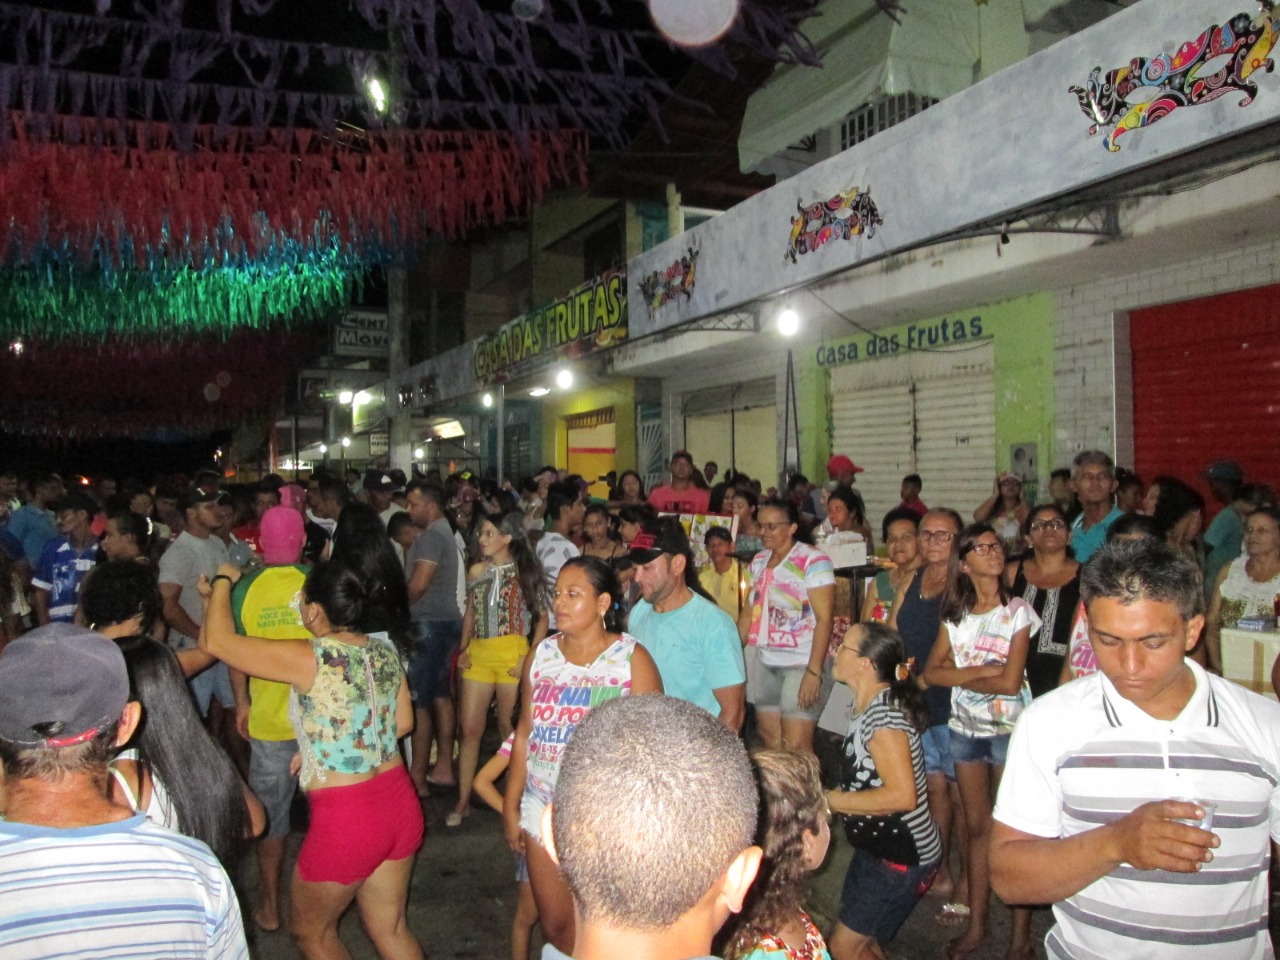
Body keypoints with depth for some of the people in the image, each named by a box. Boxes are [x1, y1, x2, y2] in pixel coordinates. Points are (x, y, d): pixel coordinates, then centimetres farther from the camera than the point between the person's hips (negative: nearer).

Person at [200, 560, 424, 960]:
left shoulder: (309, 659, -19)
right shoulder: (385, 652, 0)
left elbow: (217, 641, -14)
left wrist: (223, 582, 3)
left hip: (345, 820, -6)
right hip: (400, 804, 6)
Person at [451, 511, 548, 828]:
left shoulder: (524, 572, -1)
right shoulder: (476, 571, 10)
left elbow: (542, 617, 0)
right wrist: (463, 648, 6)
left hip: (512, 654, -3)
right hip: (478, 655, 4)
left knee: (510, 727, 6)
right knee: (470, 728, 1)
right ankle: (463, 801, 10)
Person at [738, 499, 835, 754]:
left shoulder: (813, 562, -9)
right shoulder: (759, 561, 11)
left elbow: (824, 620, -14)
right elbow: (748, 612, 17)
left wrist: (814, 672, -19)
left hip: (801, 663, -6)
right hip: (762, 663, 6)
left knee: (796, 747, -11)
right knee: (769, 739, 7)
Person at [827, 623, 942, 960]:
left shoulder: (883, 713, -24)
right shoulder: (868, 707, 6)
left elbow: (902, 795, -30)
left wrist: (831, 800, -23)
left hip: (902, 856, -9)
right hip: (877, 846, 9)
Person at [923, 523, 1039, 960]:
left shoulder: (1018, 611, -8)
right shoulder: (956, 613, 5)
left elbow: (1010, 682, -16)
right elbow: (931, 673, -3)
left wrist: (960, 675, -7)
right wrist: (982, 671, -15)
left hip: (1009, 730, -4)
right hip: (966, 728, 4)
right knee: (976, 826, 12)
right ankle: (977, 925, 24)